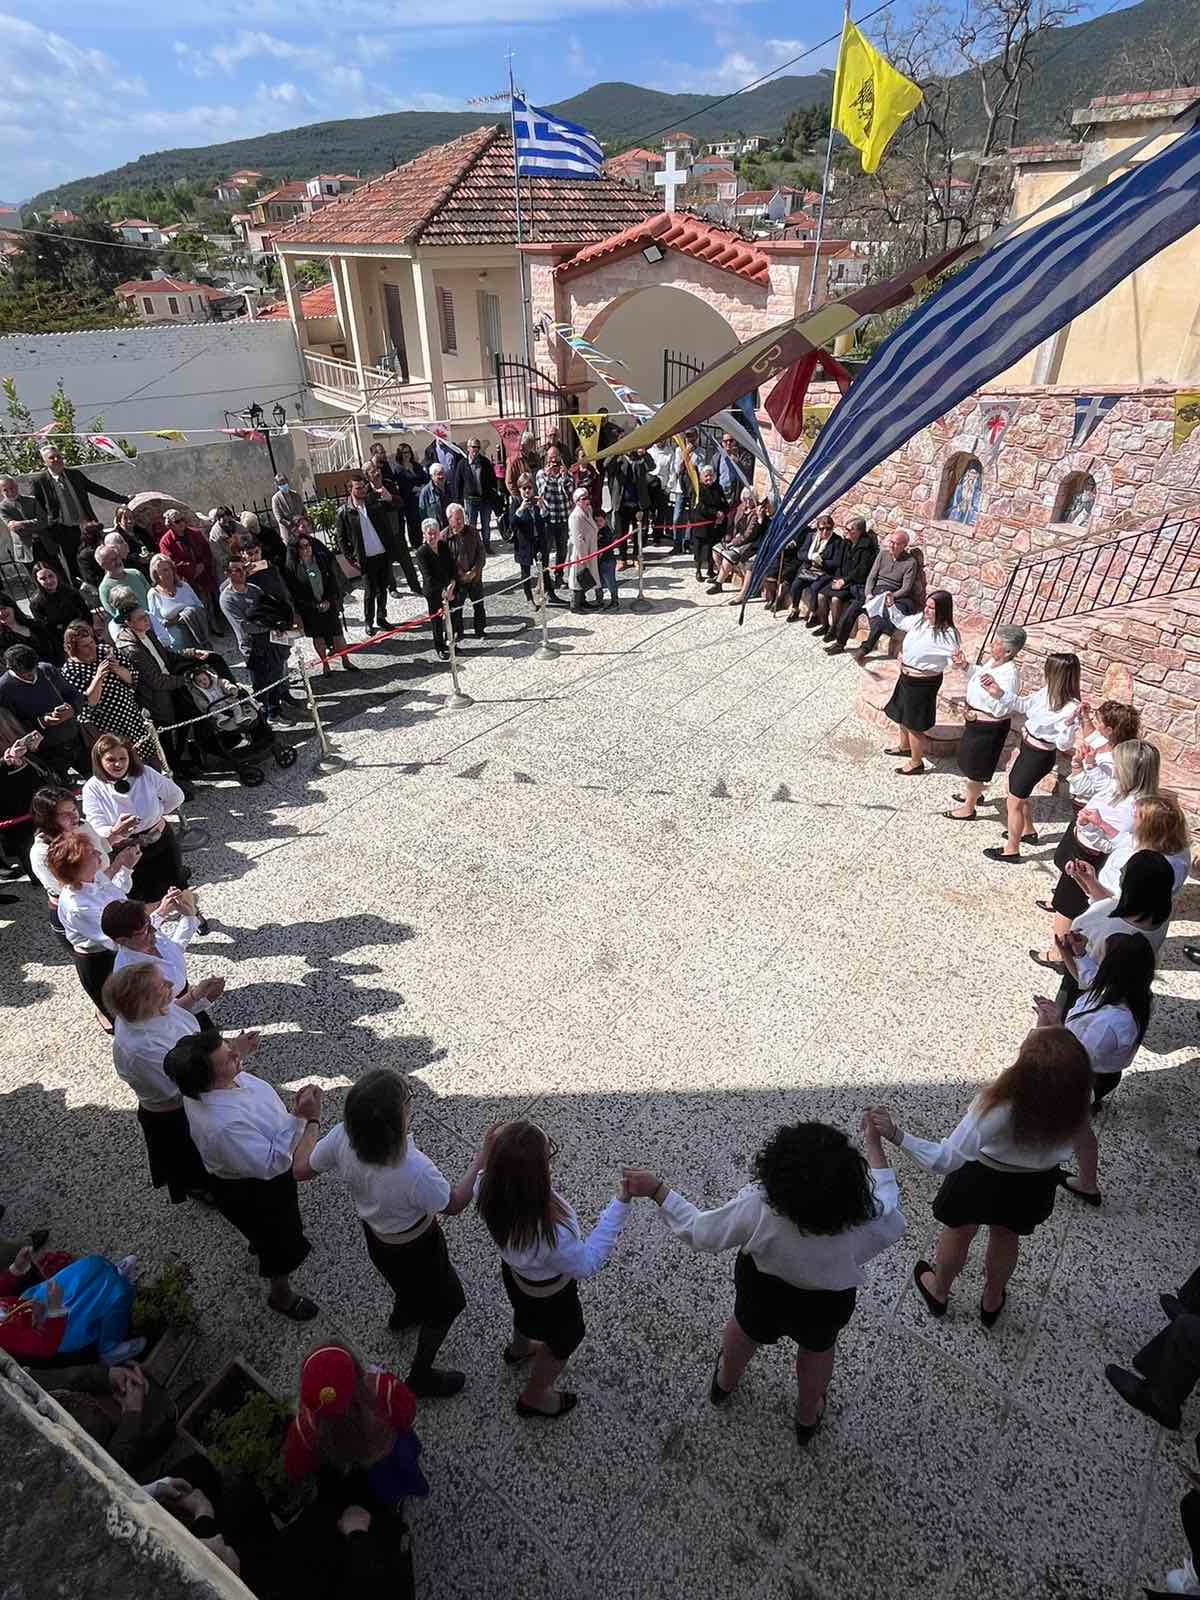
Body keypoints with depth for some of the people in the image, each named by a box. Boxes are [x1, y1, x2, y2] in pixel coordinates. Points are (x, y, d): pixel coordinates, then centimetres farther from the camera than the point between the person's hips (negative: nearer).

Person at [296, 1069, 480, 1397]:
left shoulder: (343, 1137, -31)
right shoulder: (414, 1171, -46)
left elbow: (301, 1171, -10)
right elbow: (453, 1205, -24)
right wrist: (481, 1160, -18)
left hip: (374, 1235, 6)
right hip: (415, 1247, -5)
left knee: (408, 1278, 39)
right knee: (447, 1304, 26)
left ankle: (402, 1315, 68)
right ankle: (420, 1378, 46)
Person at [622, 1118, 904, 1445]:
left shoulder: (758, 1206, -40)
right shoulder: (863, 1221, -37)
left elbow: (701, 1233, -23)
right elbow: (891, 1218, -12)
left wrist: (655, 1189, -14)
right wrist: (873, 1143, -6)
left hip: (762, 1297, 0)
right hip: (826, 1309, 0)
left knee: (746, 1327, 34)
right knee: (817, 1349, 34)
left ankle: (724, 1383, 64)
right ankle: (808, 1418, 62)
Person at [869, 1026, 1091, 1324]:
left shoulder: (998, 1104, -43)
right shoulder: (1075, 1098, -31)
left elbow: (947, 1159, -40)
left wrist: (894, 1135, -41)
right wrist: (1055, 1023, 0)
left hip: (984, 1179, -3)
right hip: (1036, 1184, 3)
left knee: (958, 1232, 27)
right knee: (1006, 1238, 33)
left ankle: (938, 1293, 55)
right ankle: (992, 1302, 58)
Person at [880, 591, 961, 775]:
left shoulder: (948, 634, -27)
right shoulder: (920, 619, -5)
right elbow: (900, 622, 15)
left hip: (923, 683, -8)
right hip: (906, 677, 8)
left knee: (914, 723, 6)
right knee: (901, 713, 27)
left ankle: (916, 763, 26)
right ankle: (905, 746, 53)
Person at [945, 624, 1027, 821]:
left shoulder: (1009, 674, -31)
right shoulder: (993, 661, -5)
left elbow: (1002, 709, -34)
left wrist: (995, 691, -48)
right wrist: (965, 666, 5)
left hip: (989, 728, -9)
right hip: (976, 722, 9)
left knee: (976, 768, 9)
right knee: (970, 760, 28)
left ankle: (968, 809, 27)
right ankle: (974, 794, 52)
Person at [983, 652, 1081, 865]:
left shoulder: (1070, 707, -30)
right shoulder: (1047, 691, -7)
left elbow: (1064, 745, -33)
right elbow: (1025, 704, 11)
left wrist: (1069, 724, -52)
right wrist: (999, 693, 3)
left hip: (1039, 757, -9)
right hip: (1027, 747, 9)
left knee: (1014, 801, 5)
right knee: (1019, 792, 29)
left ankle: (1011, 850, 22)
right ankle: (1027, 831, 52)